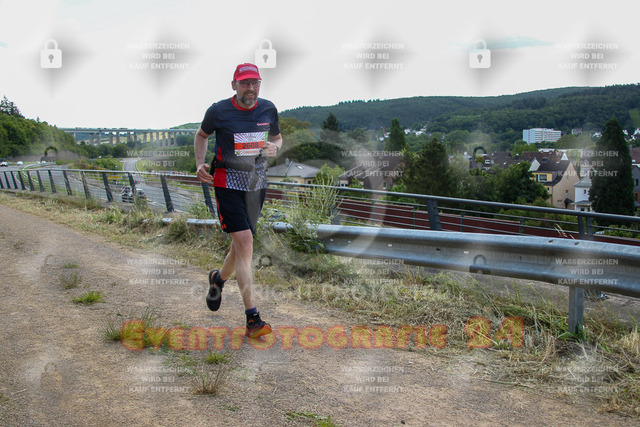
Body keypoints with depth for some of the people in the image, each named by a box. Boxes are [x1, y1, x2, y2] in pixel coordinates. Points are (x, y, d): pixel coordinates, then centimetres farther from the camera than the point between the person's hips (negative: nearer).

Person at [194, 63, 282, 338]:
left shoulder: (268, 109, 3)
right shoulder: (218, 111, -6)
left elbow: (277, 137, 19)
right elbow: (201, 135, 12)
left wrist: (275, 147, -5)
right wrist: (200, 164, -3)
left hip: (257, 183, 5)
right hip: (227, 183, -4)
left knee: (242, 244, 13)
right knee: (244, 243, -16)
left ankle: (219, 278, 47)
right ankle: (252, 318, -13)